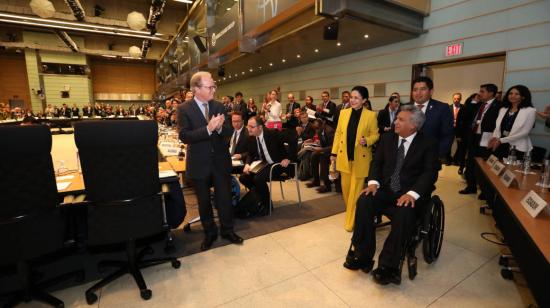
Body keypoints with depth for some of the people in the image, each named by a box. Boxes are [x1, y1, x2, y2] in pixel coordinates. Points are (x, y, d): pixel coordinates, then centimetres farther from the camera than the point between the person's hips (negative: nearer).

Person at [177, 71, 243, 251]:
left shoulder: (219, 106, 3)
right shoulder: (184, 109, -8)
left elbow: (229, 132, 1)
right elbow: (184, 136, -18)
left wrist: (219, 127, -22)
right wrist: (208, 128, -28)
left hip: (220, 161, 2)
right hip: (199, 163, -2)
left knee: (225, 198, 11)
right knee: (204, 201, 14)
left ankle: (227, 230, 32)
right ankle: (209, 233, 34)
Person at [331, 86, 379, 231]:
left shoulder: (371, 115, -7)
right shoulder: (343, 113, 3)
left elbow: (375, 135, -1)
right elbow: (338, 133, 6)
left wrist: (366, 141, -23)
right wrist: (334, 152, 4)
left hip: (360, 158, -3)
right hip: (344, 156, 4)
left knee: (355, 190, 4)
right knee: (345, 187, 14)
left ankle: (350, 221, 17)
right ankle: (350, 213, 39)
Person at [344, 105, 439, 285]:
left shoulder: (428, 143, 0)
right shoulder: (387, 138, 11)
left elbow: (430, 172, -8)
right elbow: (376, 162, 9)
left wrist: (412, 193, -24)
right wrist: (373, 182, -12)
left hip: (410, 194, -3)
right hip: (385, 190, 3)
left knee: (404, 212, -36)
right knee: (364, 201, -27)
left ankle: (388, 266, -21)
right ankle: (362, 256, -15)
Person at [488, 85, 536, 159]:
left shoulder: (530, 111, -3)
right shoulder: (503, 110, 12)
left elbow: (524, 132, -11)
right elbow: (498, 127, 9)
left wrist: (501, 140, -16)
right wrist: (495, 138, -12)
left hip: (518, 148, -4)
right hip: (500, 147, 4)